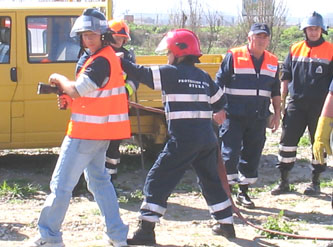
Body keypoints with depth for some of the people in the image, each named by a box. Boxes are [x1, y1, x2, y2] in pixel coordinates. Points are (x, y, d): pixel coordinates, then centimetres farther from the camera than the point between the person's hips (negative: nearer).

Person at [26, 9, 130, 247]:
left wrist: (59, 79, -6)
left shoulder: (101, 61, -21)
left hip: (86, 133, -10)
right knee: (99, 180, 19)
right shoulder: (110, 57, 11)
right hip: (101, 132, 10)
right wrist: (70, 100, 6)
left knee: (61, 183, -1)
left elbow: (75, 90, -25)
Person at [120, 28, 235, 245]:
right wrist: (215, 111, 47)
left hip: (183, 140, -7)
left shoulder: (171, 72, -5)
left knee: (158, 181, -2)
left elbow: (142, 74, -7)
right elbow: (220, 99, 27)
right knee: (211, 181, 23)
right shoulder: (203, 76, 15)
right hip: (208, 138, 7)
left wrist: (121, 62, 4)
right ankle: (226, 224, 28)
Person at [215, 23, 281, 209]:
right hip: (234, 116, -5)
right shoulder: (234, 56, -5)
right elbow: (219, 84, -4)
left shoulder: (273, 62, 10)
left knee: (252, 156, 8)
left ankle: (244, 193, 20)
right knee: (230, 154, -7)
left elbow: (275, 91, 18)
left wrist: (277, 114, 14)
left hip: (259, 117, 5)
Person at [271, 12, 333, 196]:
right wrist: (282, 101, 7)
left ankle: (315, 182, 17)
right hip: (296, 103, 2)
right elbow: (286, 76, 12)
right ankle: (284, 181, 8)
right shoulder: (295, 49, 8)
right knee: (287, 140, -1)